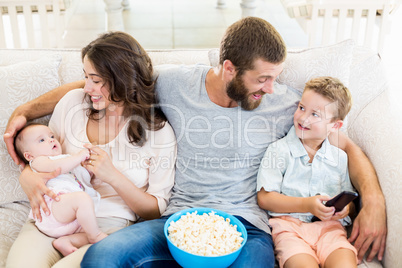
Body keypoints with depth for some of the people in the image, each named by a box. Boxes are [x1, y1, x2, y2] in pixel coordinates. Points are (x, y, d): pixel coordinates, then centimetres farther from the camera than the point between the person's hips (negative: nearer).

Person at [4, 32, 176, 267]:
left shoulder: (159, 132, -5)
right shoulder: (74, 102, 5)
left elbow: (156, 211, -2)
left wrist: (112, 175, -17)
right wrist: (29, 179, -9)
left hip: (107, 227, -2)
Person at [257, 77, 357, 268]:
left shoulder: (339, 157, 14)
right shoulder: (279, 150, 3)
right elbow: (264, 198, -3)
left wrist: (344, 209, -2)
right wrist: (306, 205, -12)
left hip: (329, 226, 3)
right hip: (289, 223, -2)